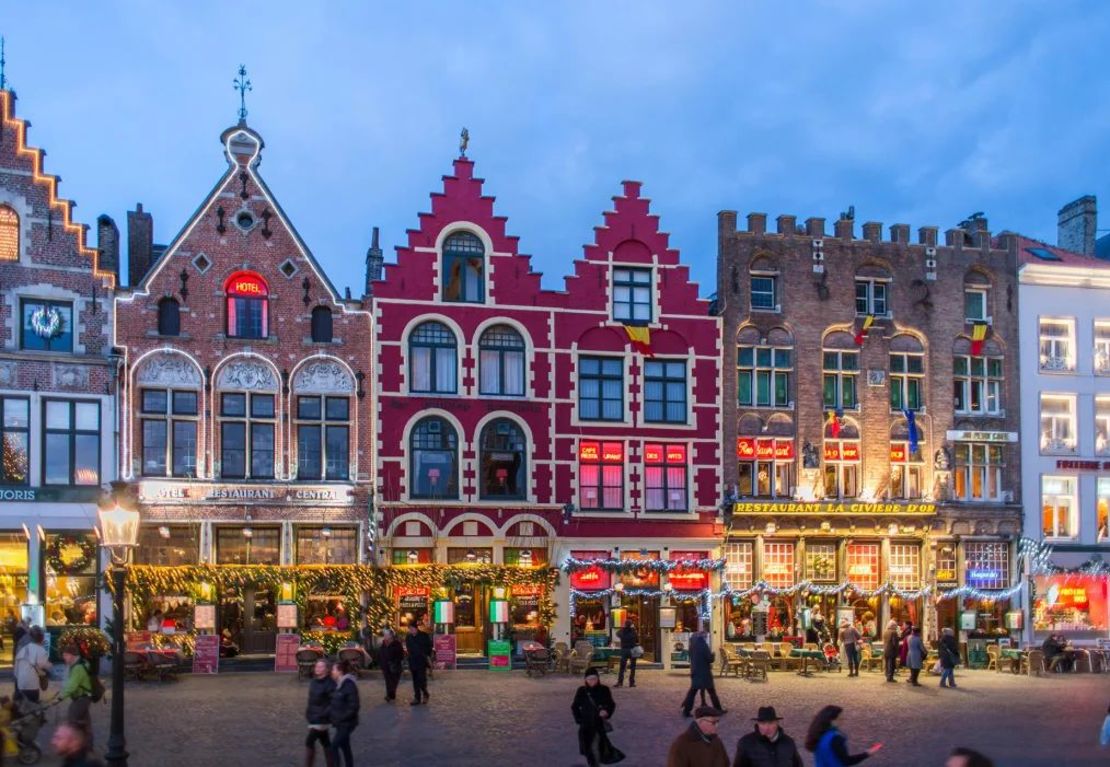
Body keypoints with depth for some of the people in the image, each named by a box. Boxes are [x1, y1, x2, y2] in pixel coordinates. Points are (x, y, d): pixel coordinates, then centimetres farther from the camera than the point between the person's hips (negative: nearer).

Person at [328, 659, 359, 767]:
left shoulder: (349, 685, -19)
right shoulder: (338, 684, 8)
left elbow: (353, 706, -21)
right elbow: (333, 703, 15)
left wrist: (341, 718, -20)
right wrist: (330, 714, 2)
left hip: (346, 723, -9)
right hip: (340, 723, 9)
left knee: (334, 746, -9)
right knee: (344, 747, 14)